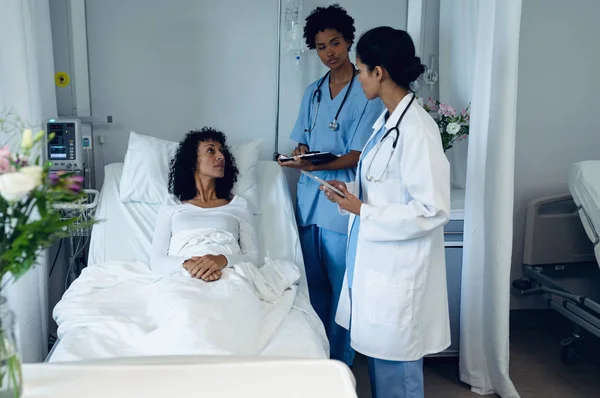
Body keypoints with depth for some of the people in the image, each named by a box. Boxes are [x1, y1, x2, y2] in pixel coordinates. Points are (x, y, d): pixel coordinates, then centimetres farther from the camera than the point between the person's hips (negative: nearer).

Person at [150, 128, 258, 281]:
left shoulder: (239, 204, 18)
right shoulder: (170, 209, 17)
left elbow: (253, 257, 8)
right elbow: (156, 260, 6)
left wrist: (223, 260, -14)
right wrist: (187, 265, -16)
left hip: (228, 277, 1)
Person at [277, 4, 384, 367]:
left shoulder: (367, 92, -8)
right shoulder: (313, 92, 13)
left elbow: (356, 156, -13)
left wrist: (315, 165, -26)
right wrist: (297, 156, -7)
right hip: (309, 200, 6)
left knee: (341, 289, 3)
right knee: (313, 285, 14)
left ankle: (340, 364, 18)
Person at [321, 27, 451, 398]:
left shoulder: (416, 128, -21)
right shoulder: (388, 120, 8)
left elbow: (433, 210, -23)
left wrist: (362, 211, -20)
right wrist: (353, 192, 3)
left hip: (399, 270, -9)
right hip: (377, 263, 9)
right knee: (378, 354, 21)